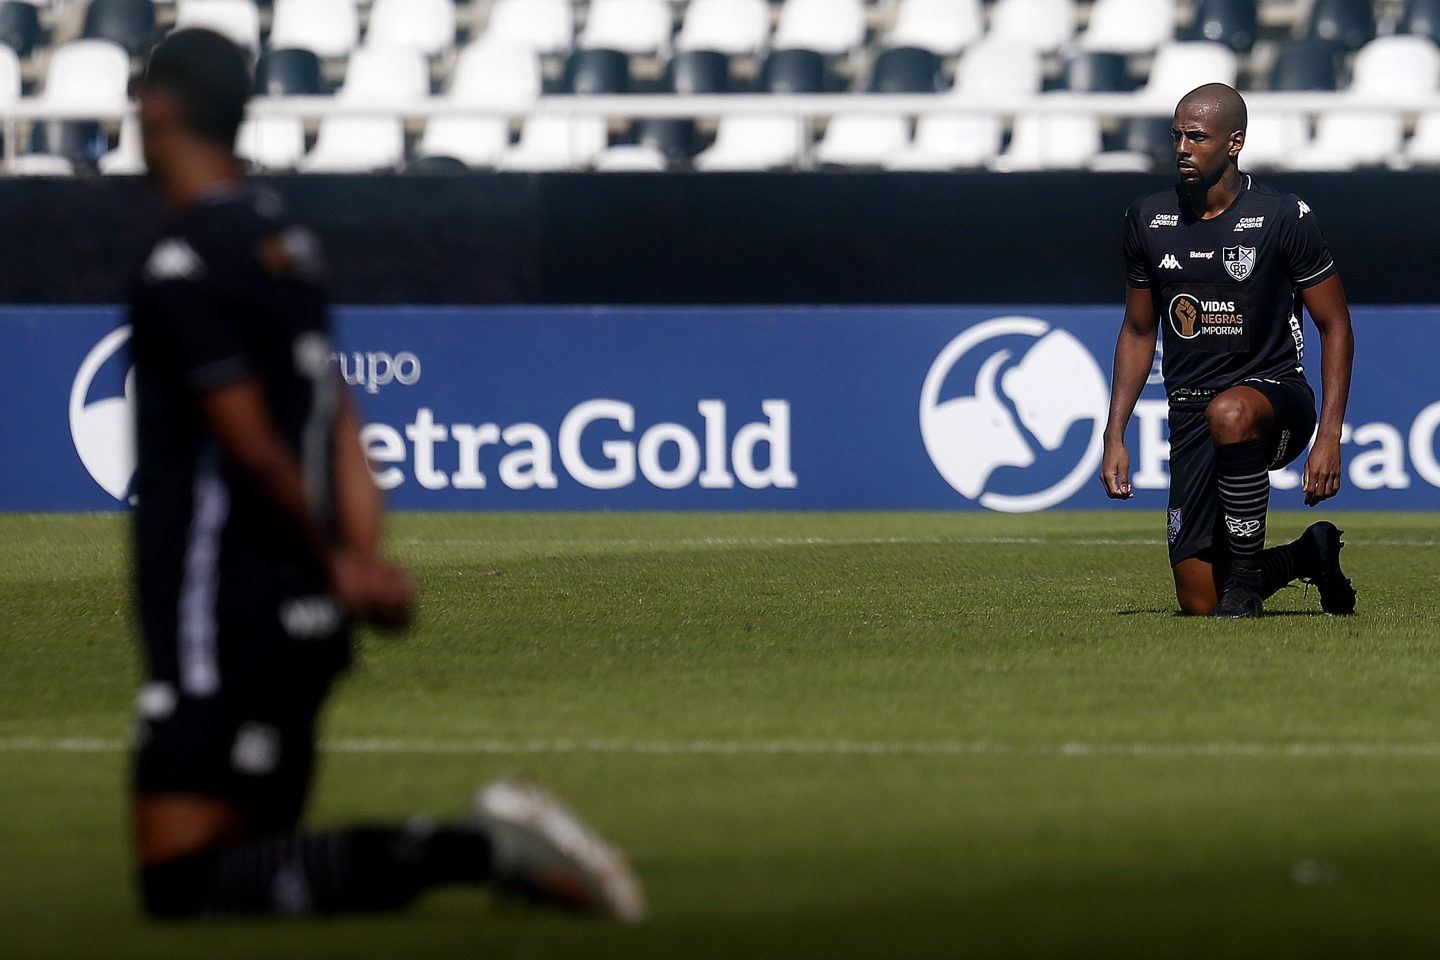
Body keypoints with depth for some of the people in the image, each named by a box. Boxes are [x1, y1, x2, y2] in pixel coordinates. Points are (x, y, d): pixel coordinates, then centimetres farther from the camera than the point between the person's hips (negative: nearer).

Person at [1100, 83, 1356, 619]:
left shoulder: (1282, 218, -8)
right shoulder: (1147, 221, 5)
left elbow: (1335, 328, -4)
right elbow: (1138, 332, 16)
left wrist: (1329, 438, -14)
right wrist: (1114, 438, 7)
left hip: (1273, 393, -4)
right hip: (1190, 410, 4)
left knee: (1228, 413, -43)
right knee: (1198, 602, -4)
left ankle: (1247, 573, -25)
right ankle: (1309, 555, 28)